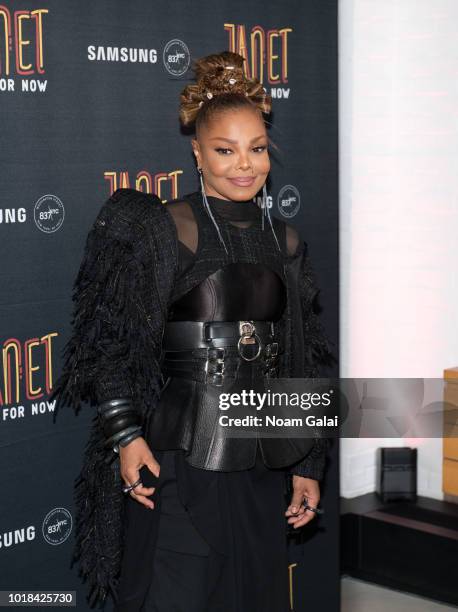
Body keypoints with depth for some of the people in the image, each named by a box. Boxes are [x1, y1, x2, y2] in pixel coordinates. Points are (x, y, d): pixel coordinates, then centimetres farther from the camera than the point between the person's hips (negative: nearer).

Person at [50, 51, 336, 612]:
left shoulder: (284, 241, 10)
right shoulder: (165, 227, -6)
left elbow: (301, 367, 13)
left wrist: (307, 466, 12)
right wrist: (125, 434, -20)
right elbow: (115, 341, -10)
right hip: (179, 463, -5)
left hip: (264, 468, 6)